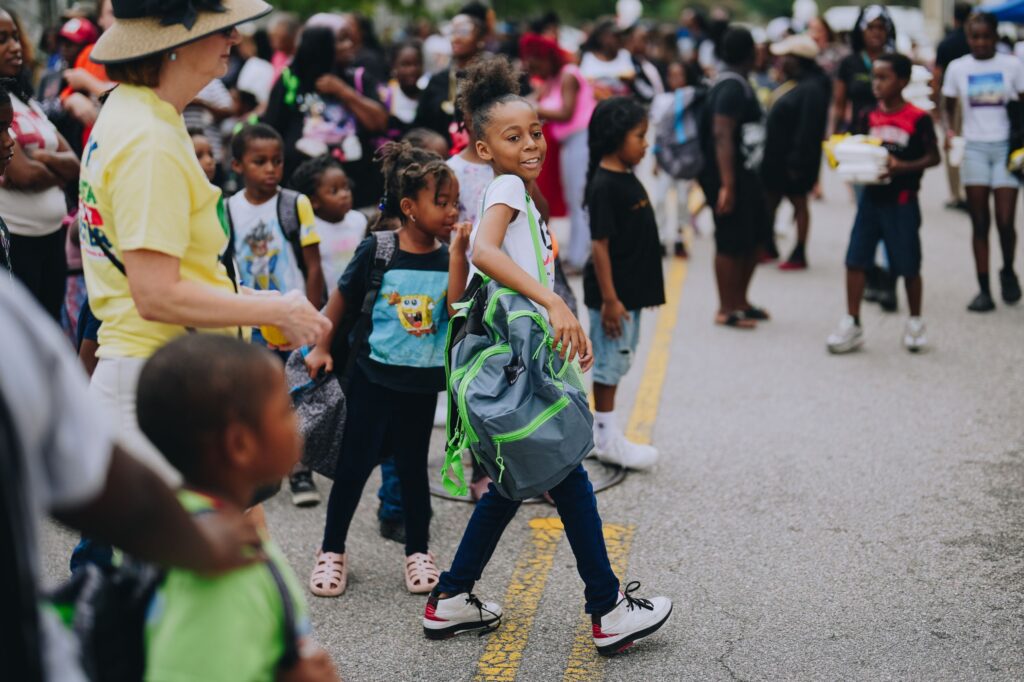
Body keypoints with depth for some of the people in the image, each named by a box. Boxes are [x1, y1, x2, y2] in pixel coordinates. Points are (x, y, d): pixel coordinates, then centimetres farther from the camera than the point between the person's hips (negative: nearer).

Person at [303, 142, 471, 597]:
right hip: (374, 376, -2)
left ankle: (418, 552, 27)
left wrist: (457, 252, -21)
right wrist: (322, 347, 5)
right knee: (354, 463, 5)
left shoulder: (448, 257, -3)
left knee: (412, 465, 13)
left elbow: (456, 309, -18)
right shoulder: (377, 251, -10)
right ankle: (332, 551, 20)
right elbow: (342, 298, 3)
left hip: (421, 383, 2)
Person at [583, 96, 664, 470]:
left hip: (631, 289, 9)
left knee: (618, 361, 15)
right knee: (609, 362, 1)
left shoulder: (627, 178, 9)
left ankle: (606, 435, 25)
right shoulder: (604, 186, -19)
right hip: (612, 293, -9)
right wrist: (609, 299, -22)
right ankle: (607, 439, 11)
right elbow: (600, 245, -21)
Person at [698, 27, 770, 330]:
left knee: (756, 236, 16)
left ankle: (740, 301, 28)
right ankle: (726, 310, 8)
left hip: (745, 172, 10)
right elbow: (722, 135, -25)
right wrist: (727, 185, -29)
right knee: (731, 244, -2)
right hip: (729, 175, -10)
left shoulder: (737, 84, 13)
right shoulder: (732, 87, -18)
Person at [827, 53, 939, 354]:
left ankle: (915, 322, 25)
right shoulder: (870, 117, 6)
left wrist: (903, 166, -22)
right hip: (871, 196, 4)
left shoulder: (918, 119, -9)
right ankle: (851, 324, 6)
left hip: (902, 200, -4)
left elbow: (933, 157, -7)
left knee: (907, 265, 7)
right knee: (855, 259, -1)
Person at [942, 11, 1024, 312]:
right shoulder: (958, 68, 4)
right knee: (980, 223, 2)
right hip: (974, 148, 1)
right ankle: (984, 289, 8)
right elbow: (949, 107, 11)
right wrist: (949, 130, -9)